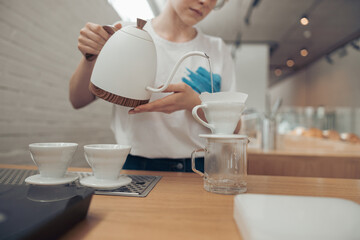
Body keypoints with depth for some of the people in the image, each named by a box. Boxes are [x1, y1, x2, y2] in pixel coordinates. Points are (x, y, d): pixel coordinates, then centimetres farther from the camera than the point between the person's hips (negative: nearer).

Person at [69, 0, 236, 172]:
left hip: (198, 168, 1)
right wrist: (89, 57, -13)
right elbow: (78, 101, 5)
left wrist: (194, 103, -15)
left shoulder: (218, 50, 9)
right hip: (135, 166, 0)